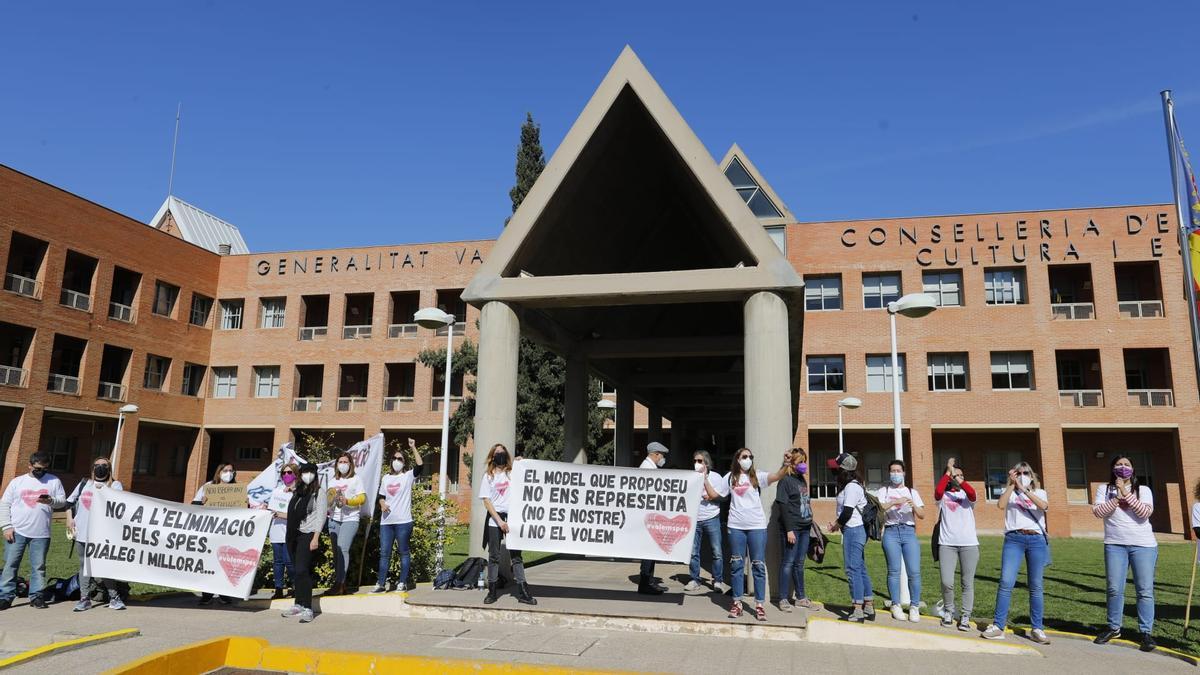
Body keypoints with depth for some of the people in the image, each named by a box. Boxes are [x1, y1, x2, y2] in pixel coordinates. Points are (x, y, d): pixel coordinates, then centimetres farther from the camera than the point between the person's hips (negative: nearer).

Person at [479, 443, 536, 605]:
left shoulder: (513, 473, 10)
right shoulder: (489, 476, 7)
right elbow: (486, 501, 1)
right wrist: (499, 521, -9)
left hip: (512, 518, 1)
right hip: (494, 519, 0)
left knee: (516, 556, 0)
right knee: (494, 556, 4)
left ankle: (523, 593, 0)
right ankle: (492, 592, 11)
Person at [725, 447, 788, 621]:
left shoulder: (757, 476, 1)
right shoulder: (730, 477, 7)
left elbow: (777, 476, -16)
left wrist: (786, 464, -34)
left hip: (757, 526, -1)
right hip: (736, 526, 1)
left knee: (758, 565, 2)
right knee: (736, 565, 8)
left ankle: (759, 605, 9)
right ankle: (737, 603, 17)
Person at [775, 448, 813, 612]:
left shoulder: (802, 479, 14)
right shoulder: (785, 480, -9)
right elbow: (783, 506, -13)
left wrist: (810, 521, 14)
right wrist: (789, 530, -17)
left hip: (804, 527, 7)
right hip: (792, 528, -7)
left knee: (800, 563, 13)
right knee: (788, 562, -2)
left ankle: (800, 597, 20)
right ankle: (783, 599, 4)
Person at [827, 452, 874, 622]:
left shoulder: (851, 487, -17)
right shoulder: (854, 485, 14)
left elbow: (847, 512, -19)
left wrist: (837, 525, -4)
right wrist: (838, 523, 5)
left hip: (852, 531, -10)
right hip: (858, 530, 10)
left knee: (853, 569, -6)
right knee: (861, 569, 14)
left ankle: (857, 611, -2)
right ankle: (869, 608, 20)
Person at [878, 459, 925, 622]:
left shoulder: (912, 492, 17)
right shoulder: (883, 491, 12)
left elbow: (922, 515, 9)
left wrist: (913, 505, -11)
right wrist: (894, 502, -17)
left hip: (909, 531, 1)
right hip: (891, 532, -1)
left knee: (914, 571, -7)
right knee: (894, 570, -3)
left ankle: (914, 607, 3)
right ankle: (896, 606, 6)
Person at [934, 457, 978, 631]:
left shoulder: (967, 496, 10)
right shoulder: (942, 496, 9)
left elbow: (972, 493, -15)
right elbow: (938, 491, -16)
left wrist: (957, 478, -17)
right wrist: (948, 472, -11)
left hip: (969, 544, 1)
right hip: (947, 544, -1)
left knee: (968, 583, 1)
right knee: (947, 582, -7)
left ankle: (965, 617, 11)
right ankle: (948, 611, 17)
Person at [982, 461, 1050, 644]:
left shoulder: (1039, 492, 16)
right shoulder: (1010, 492, 15)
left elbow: (1043, 506, -9)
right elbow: (1001, 505, -8)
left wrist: (1024, 489, -14)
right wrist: (1012, 484, -8)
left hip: (1037, 540, 1)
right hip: (1014, 539, -1)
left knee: (1036, 586, 2)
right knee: (1006, 582, -10)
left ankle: (1037, 629, 11)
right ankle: (998, 626, -7)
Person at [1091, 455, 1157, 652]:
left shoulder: (1143, 490, 6)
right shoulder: (1104, 489, 9)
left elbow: (1145, 513, -10)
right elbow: (1098, 511, -4)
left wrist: (1126, 494, -14)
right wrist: (1117, 498, -13)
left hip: (1143, 545, -1)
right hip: (1115, 544, 1)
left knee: (1145, 590, -2)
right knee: (1115, 589, 3)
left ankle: (1146, 632, 5)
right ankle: (1114, 628, 16)